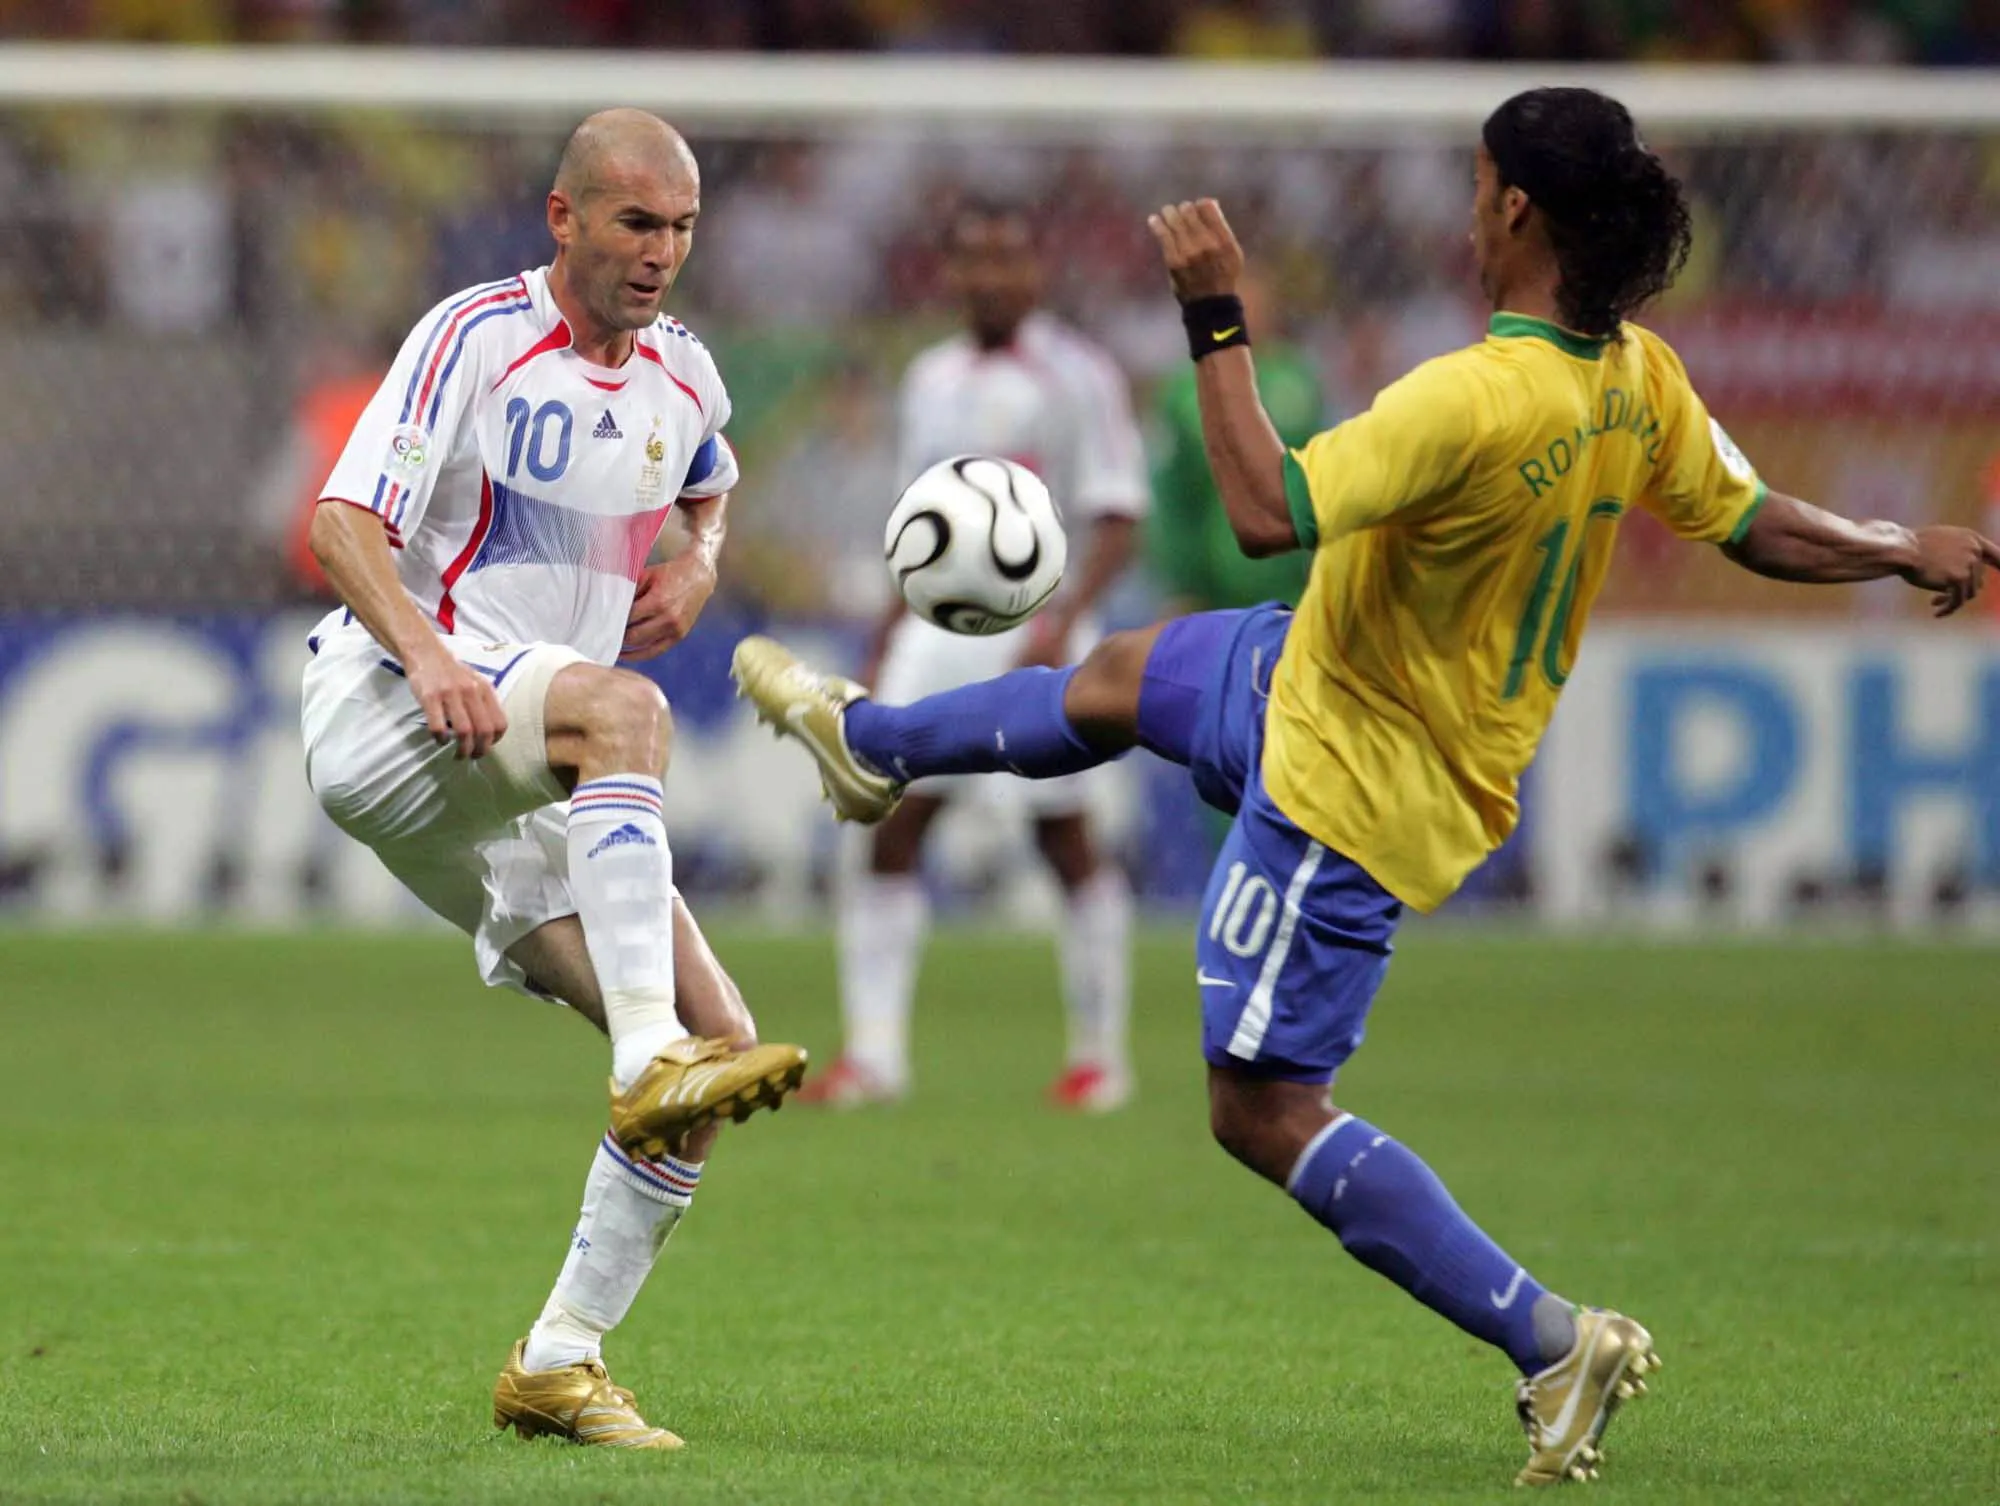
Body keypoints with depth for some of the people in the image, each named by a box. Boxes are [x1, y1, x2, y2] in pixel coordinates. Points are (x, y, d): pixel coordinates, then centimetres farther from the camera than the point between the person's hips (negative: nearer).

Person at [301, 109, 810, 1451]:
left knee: (717, 1040, -7)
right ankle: (652, 1060, -48)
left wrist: (700, 561, 14)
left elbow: (710, 484, 37)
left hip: (521, 805, 7)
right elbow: (345, 523, -14)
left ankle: (561, 1363, 0)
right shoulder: (477, 335, -6)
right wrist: (424, 652, -33)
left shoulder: (682, 375, 13)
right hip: (385, 718, -7)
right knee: (623, 709, -38)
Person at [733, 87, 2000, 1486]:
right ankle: (870, 742, 61)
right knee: (1124, 676, 31)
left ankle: (1555, 1341, -5)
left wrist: (1216, 321, -26)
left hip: (1344, 793, -10)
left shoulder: (1477, 401, -35)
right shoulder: (1639, 384, -10)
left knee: (1264, 1110, -2)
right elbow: (1755, 526, 0)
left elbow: (1267, 510, -34)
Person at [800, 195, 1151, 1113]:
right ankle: (873, 1051, -6)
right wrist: (886, 643, 20)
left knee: (1065, 840, -1)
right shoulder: (930, 380, 13)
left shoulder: (1078, 377, -4)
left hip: (1032, 630, -5)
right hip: (938, 624, 5)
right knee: (890, 828, -6)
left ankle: (1100, 1054, 10)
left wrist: (1064, 619, -22)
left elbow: (1117, 518, -8)